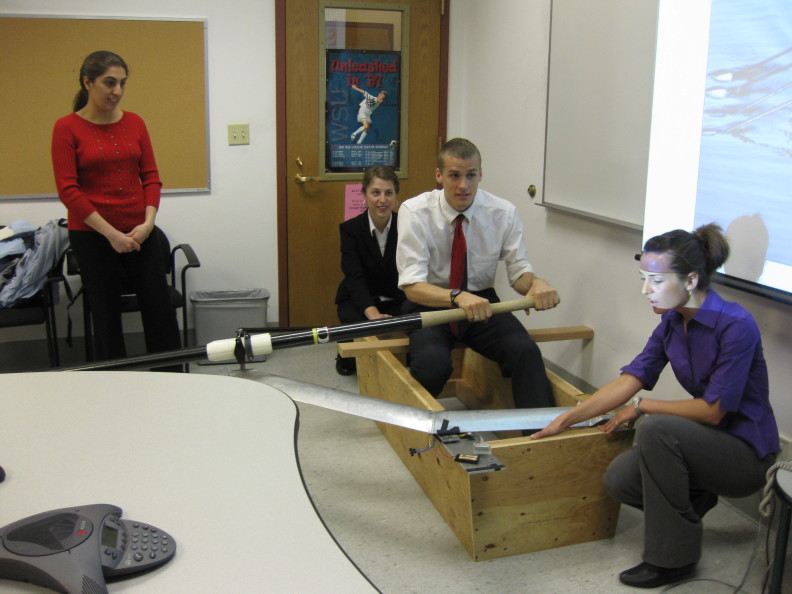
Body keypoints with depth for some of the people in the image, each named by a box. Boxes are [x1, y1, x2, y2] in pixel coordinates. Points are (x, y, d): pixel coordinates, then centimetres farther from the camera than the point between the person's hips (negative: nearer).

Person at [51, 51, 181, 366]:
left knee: (161, 313, 5)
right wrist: (111, 233, -15)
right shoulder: (67, 127, -6)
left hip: (138, 233, 4)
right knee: (106, 317, 6)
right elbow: (68, 189, -10)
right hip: (92, 235, -3)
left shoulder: (135, 123, 5)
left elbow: (151, 177, 6)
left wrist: (147, 222, -8)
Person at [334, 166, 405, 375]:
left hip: (398, 300, 1)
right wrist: (373, 314, -40)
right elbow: (354, 277, -22)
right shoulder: (350, 229, -12)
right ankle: (347, 356, 5)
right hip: (358, 300, -1)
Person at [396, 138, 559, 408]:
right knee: (433, 363, -32)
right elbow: (412, 286, -22)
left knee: (526, 352, -28)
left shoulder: (504, 212, -7)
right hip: (430, 303, -2)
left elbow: (519, 271, -2)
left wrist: (535, 282, -28)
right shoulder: (415, 212, -15)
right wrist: (458, 297, -42)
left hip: (482, 302, 2)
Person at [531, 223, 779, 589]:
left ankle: (674, 558, -15)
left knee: (657, 429, -31)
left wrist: (641, 406, -14)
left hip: (747, 453, -6)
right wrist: (565, 420, -9)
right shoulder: (672, 322, -1)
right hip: (705, 444, 6)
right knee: (619, 479, -15)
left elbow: (712, 410, -22)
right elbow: (627, 382, -4)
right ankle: (693, 499, 16)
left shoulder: (735, 325, -23)